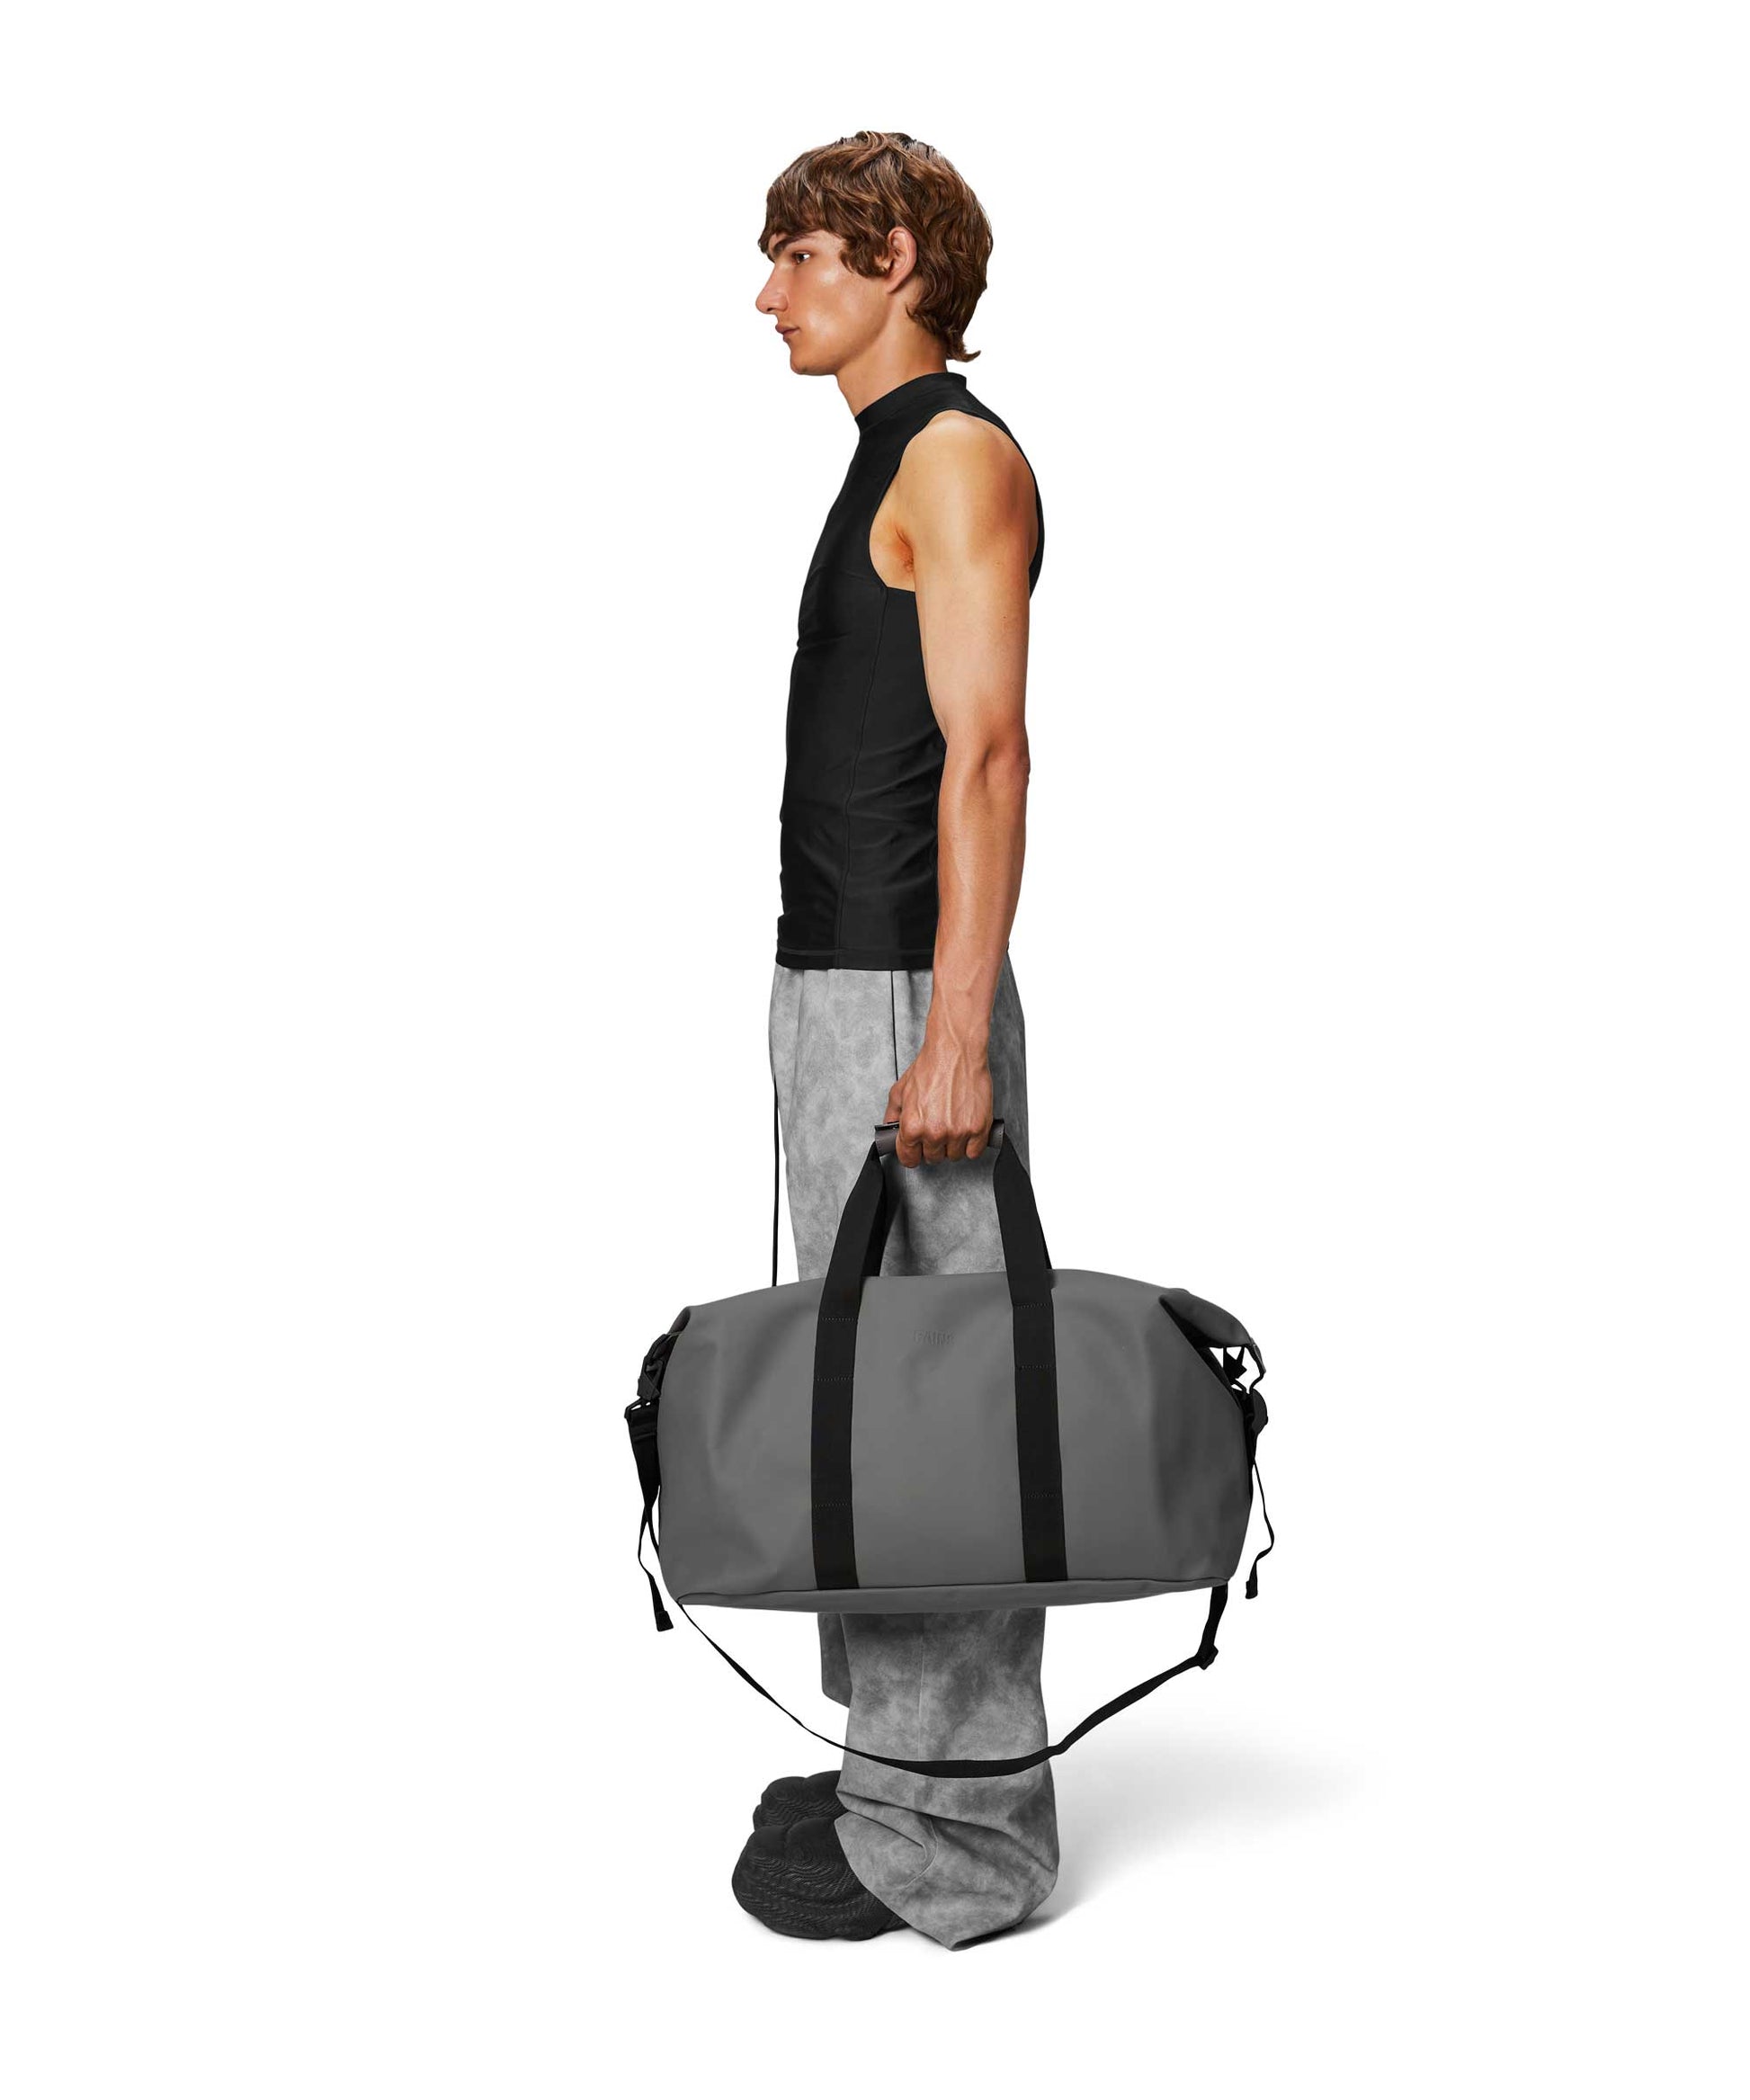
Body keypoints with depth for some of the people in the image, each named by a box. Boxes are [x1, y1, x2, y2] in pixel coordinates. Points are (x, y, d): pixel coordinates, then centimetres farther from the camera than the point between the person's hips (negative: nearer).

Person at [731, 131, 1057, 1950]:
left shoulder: (959, 454, -9)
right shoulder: (885, 462, 20)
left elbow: (988, 754, -19)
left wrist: (954, 1034, -24)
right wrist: (868, 1010, 21)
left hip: (904, 995, -11)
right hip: (834, 982, 11)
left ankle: (958, 1838, 4)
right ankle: (893, 1764, 26)